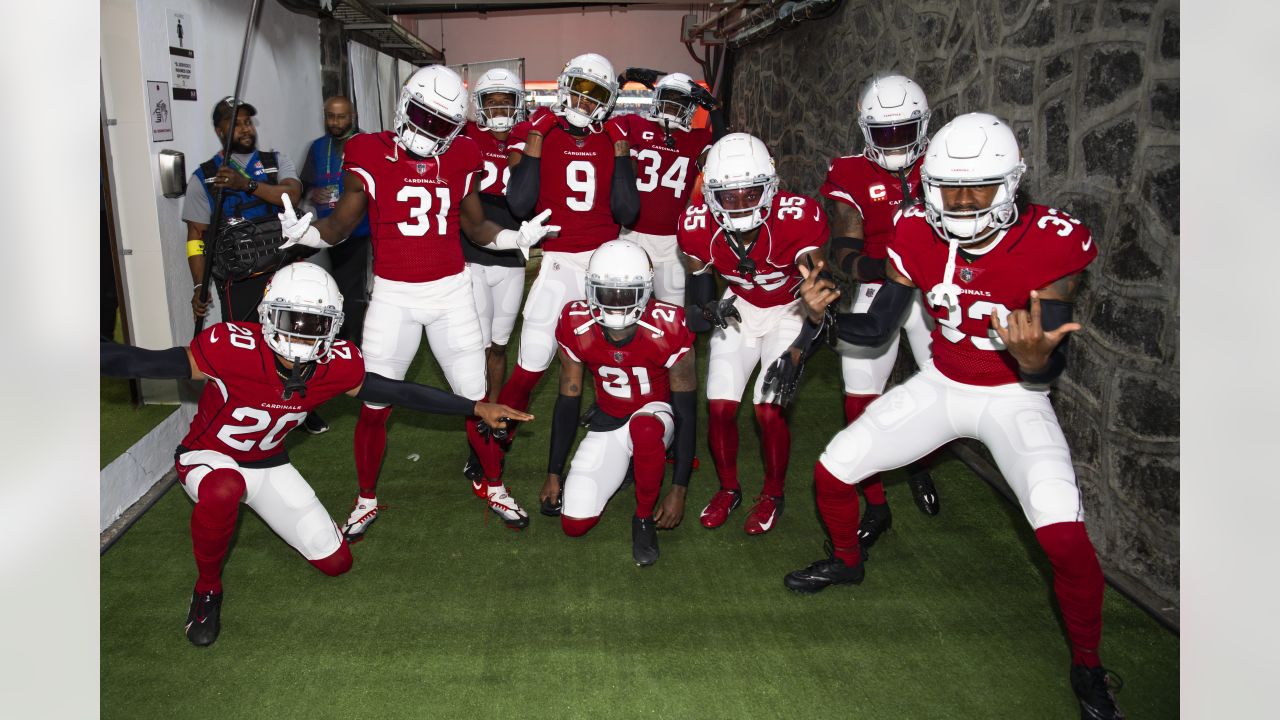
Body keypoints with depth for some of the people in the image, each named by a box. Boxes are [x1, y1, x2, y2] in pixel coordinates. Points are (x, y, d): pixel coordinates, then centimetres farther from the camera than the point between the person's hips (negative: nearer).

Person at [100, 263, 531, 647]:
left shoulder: (338, 365, -20)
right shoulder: (233, 348, -34)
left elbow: (397, 391, -9)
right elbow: (144, 363, -29)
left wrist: (475, 409, -9)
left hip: (268, 464, 4)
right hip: (207, 456, -4)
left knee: (336, 563, 2)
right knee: (224, 489, -43)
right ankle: (207, 589, -12)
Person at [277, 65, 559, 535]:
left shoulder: (460, 159, 2)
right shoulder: (370, 155, -5)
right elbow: (342, 223, -1)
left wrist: (516, 237, -5)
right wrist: (307, 232, -20)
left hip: (451, 290, 1)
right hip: (393, 295, -1)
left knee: (477, 399, 6)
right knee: (375, 405, 6)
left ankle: (495, 488, 27)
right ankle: (366, 500, 27)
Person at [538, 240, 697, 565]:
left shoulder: (667, 330, -26)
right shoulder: (576, 327, -17)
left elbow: (686, 413, -18)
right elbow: (567, 401, -4)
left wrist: (679, 489, -21)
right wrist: (554, 474, 0)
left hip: (655, 414, -2)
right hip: (607, 422, 3)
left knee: (645, 427, -41)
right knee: (574, 523, -9)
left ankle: (644, 519, -14)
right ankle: (621, 465, 20)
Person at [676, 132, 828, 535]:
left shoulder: (797, 219, -32)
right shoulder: (699, 226, -22)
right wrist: (706, 310, -22)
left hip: (788, 310, -3)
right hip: (739, 308, 3)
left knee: (768, 410, -13)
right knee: (720, 407, -5)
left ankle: (773, 494, 14)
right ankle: (728, 488, 22)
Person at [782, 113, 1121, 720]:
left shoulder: (1051, 243, -23)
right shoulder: (919, 236, -12)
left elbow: (1047, 373, -21)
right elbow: (876, 330, -4)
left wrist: (1034, 358, -44)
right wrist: (821, 312, -23)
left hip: (1014, 396, -4)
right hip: (941, 385, 4)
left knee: (1064, 534, -22)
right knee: (832, 470, 0)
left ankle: (1087, 669, 7)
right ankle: (846, 560, 35)